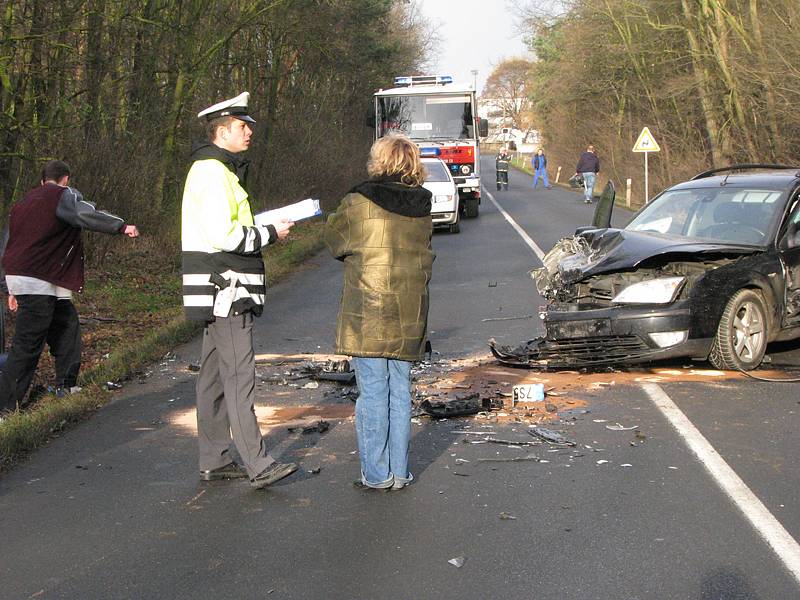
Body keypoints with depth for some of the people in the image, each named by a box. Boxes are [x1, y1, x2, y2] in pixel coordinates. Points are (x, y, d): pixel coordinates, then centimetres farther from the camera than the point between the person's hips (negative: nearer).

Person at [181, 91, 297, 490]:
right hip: (225, 292, -11)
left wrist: (260, 228, 10)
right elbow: (223, 235, -22)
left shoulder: (219, 170, 21)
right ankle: (258, 466, -7)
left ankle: (213, 461, 19)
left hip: (220, 292, 11)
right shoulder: (212, 172, -14)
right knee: (239, 376, -9)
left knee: (214, 375, 12)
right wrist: (269, 234, -10)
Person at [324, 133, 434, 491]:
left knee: (372, 394, 2)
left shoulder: (359, 203, -11)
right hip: (409, 317, 5)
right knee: (400, 393, 12)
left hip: (367, 316, -4)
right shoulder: (422, 208, 4)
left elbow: (334, 241, 4)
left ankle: (376, 474, 8)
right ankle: (399, 472, 18)